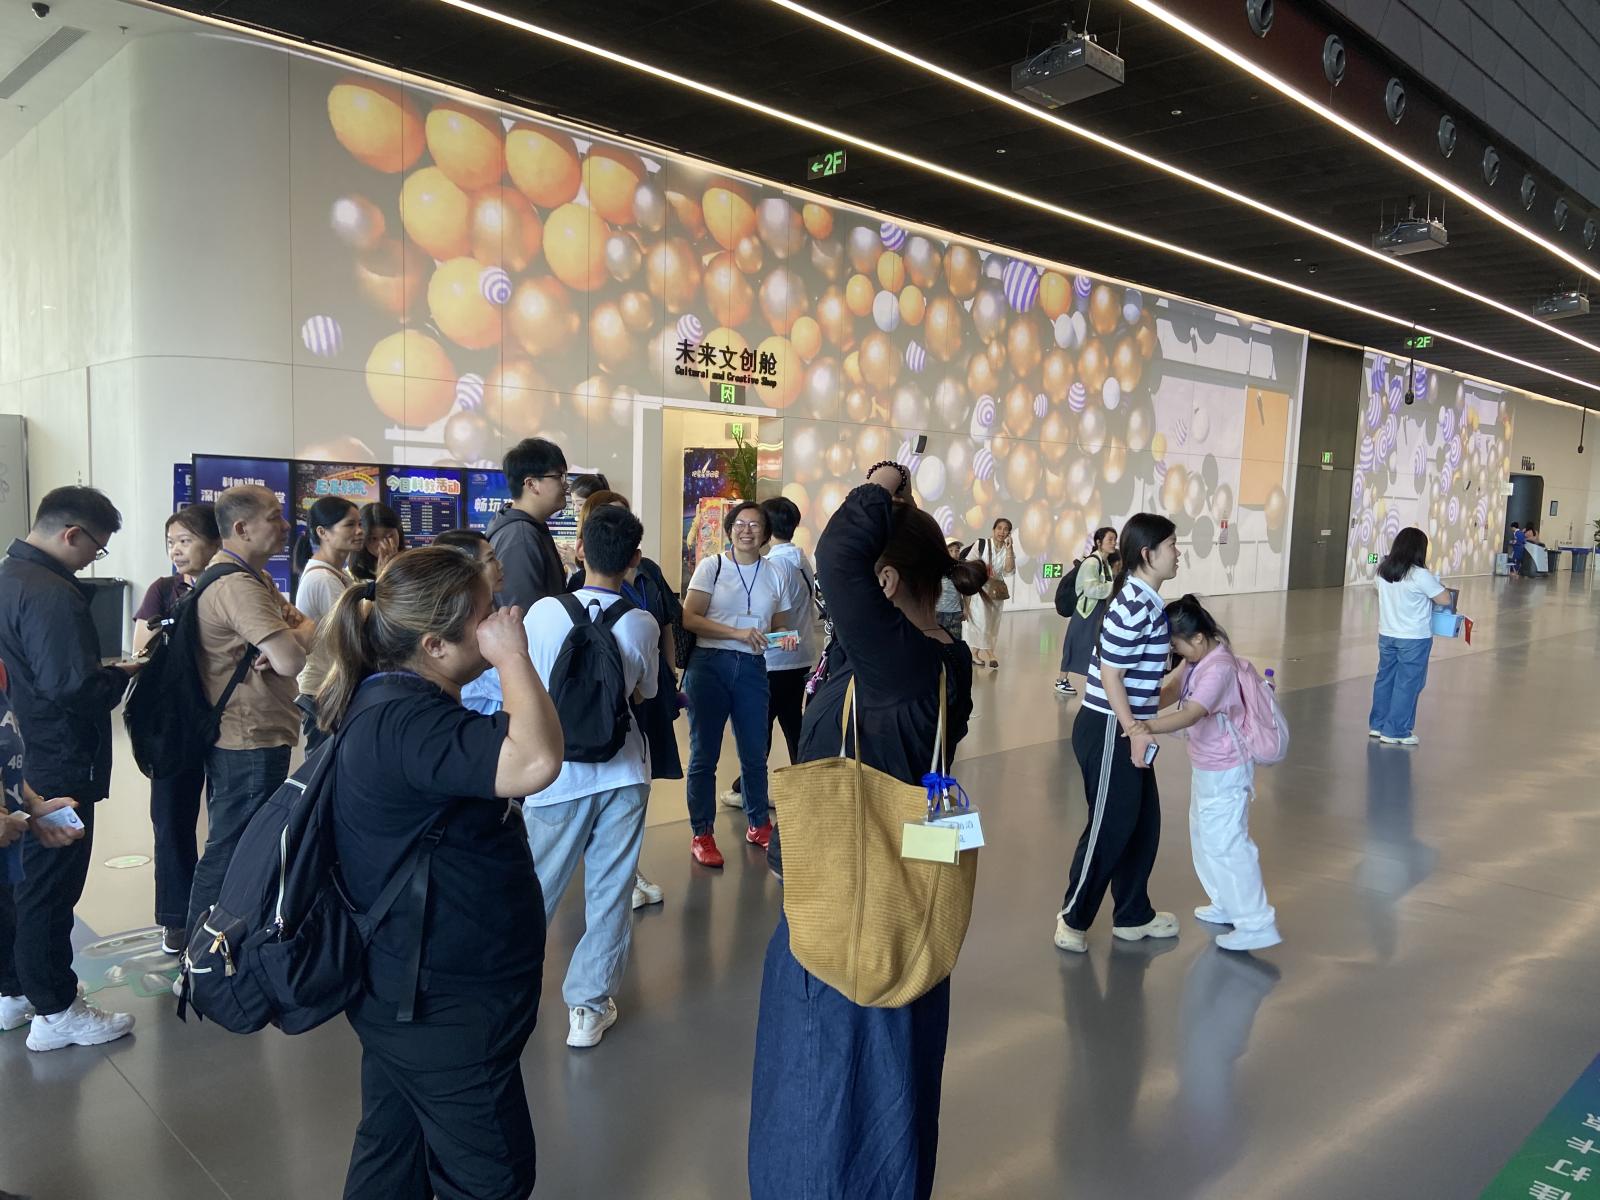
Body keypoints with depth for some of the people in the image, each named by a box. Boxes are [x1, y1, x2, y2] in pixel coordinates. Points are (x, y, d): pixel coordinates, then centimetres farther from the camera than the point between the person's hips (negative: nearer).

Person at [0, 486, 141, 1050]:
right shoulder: (52, 595, -23)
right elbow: (74, 689, -27)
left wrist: (103, 672, 7)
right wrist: (122, 674, -10)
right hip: (57, 767, -9)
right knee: (51, 886, 2)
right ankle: (55, 1013, 14)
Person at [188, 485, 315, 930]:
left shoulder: (254, 577, 13)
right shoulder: (237, 585, -21)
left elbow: (307, 625, 8)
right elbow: (291, 660, -29)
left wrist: (282, 642, -13)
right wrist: (299, 635, -7)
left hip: (243, 737, 11)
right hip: (251, 742, -11)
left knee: (233, 847, 21)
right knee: (229, 853, -1)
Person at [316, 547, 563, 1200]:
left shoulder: (382, 700, 5)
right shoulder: (406, 720, -29)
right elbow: (535, 761, -43)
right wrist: (513, 657, -31)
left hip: (406, 989, 10)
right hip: (445, 1005, -10)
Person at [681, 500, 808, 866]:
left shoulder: (777, 573, 9)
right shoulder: (711, 567, 1)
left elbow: (781, 626, 17)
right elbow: (689, 618, -9)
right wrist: (738, 633, -18)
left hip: (752, 668, 3)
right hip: (709, 664, -2)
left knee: (755, 752, 10)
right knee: (704, 753, 3)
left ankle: (758, 824, 29)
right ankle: (701, 833, 13)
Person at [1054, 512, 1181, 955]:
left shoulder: (1147, 601, 9)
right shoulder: (1134, 607, -21)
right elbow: (1110, 675, -21)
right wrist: (1133, 730, -20)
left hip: (1127, 728, 10)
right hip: (1107, 731, -10)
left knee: (1143, 822, 16)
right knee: (1109, 827, 2)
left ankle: (1133, 916, 30)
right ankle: (1073, 916, 19)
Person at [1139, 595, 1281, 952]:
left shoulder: (1218, 668, -29)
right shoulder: (1199, 657, 1)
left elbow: (1190, 714, -41)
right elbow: (1170, 691, -1)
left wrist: (1147, 727, -53)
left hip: (1225, 771, -10)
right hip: (1207, 766, 10)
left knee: (1227, 845, -3)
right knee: (1205, 838, 21)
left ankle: (1257, 924, 6)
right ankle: (1227, 906, 35)